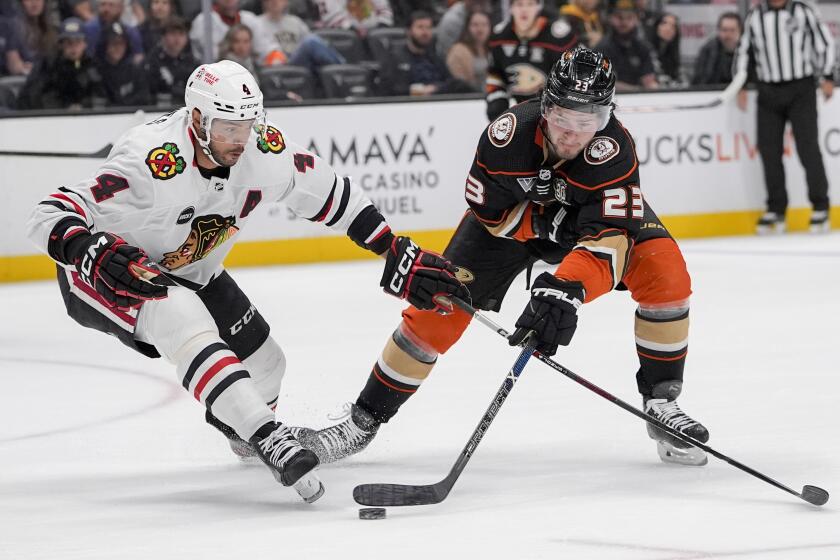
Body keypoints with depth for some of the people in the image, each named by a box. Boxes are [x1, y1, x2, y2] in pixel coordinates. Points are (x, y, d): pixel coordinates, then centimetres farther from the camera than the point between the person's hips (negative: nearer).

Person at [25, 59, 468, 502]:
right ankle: (266, 438, -35)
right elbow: (50, 218, -40)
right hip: (105, 277, -7)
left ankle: (233, 421, 46)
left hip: (191, 273, 7)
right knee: (186, 323, -35)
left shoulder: (265, 151, -19)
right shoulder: (152, 163, -37)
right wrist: (96, 255, -59)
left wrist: (400, 255, -6)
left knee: (264, 367, 10)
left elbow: (332, 196, -4)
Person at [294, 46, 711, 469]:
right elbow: (489, 210, -19)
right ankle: (364, 419, 6)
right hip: (509, 216, 0)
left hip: (588, 211, 0)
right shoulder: (509, 133, -36)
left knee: (665, 273, -23)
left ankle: (660, 402, -6)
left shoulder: (613, 149, -39)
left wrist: (567, 291, -62)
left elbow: (609, 235, -48)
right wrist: (546, 223, -28)